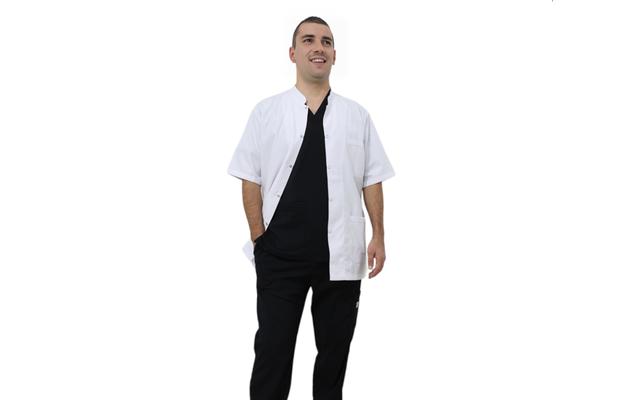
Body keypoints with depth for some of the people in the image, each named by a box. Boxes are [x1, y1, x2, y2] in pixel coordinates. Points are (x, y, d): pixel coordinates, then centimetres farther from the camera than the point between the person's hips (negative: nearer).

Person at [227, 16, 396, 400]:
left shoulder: (357, 115, 4)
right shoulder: (266, 112, 0)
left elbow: (372, 181, 6)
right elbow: (251, 180, 0)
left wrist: (378, 236, 2)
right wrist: (259, 238, -5)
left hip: (341, 255, 2)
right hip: (279, 253, -2)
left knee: (335, 347, 14)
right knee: (273, 348, 4)